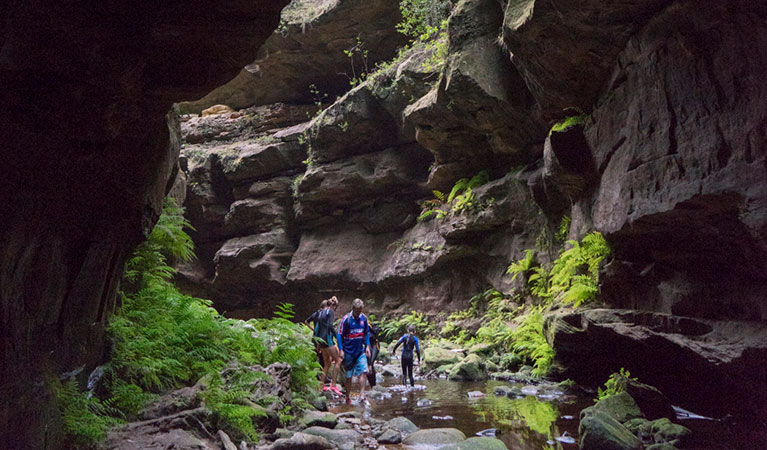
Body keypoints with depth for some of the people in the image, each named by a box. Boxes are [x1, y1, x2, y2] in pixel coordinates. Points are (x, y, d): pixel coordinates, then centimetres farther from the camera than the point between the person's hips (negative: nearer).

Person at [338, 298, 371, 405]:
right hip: (348, 351, -3)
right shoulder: (346, 319, -12)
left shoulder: (364, 318, 2)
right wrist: (341, 350, -12)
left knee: (363, 371, -9)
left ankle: (362, 396, -5)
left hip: (360, 351, 3)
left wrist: (367, 346, 5)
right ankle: (348, 397, 19)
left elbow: (367, 333, 13)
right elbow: (340, 335, -8)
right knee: (349, 375, 6)